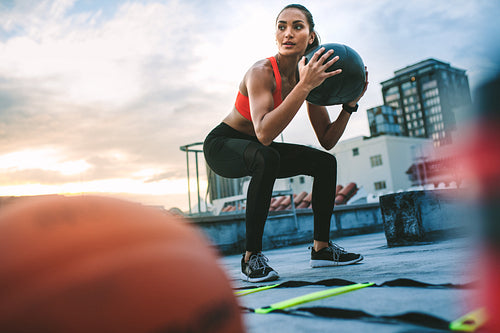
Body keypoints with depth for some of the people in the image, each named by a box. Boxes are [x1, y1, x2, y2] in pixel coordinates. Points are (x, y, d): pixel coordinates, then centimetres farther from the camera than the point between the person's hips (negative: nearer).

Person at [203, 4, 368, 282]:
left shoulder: (309, 75, -7)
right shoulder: (262, 72, -27)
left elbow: (327, 141, -3)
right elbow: (264, 133, -45)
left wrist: (350, 104, -15)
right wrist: (304, 86, -46)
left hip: (258, 150, 7)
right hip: (222, 145, -7)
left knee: (326, 163, 1)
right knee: (267, 158, -38)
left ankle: (322, 248, 12)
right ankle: (252, 256, -24)